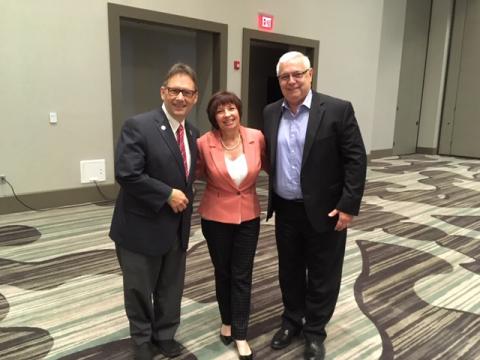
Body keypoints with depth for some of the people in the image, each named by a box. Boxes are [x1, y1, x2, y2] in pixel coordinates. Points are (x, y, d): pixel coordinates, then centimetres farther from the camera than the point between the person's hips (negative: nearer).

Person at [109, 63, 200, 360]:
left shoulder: (193, 134, 5)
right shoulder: (138, 126, -17)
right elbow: (126, 174, -24)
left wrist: (184, 198, 1)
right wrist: (168, 195, -21)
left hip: (177, 227, 6)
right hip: (142, 227, -5)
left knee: (171, 288, 20)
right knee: (140, 289, 15)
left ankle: (165, 335, 44)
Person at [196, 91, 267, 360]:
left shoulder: (257, 137, -9)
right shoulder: (204, 143, -14)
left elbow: (267, 164, 9)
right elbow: (198, 173, 4)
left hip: (249, 216, 1)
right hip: (216, 217, -1)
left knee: (242, 276, 6)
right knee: (223, 272, 16)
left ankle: (240, 335, 21)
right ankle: (227, 322, 38)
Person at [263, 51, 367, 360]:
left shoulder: (338, 110, -10)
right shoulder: (271, 113, 4)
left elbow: (356, 159, -11)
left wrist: (348, 206, -15)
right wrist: (273, 200, 6)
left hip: (324, 210, -4)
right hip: (285, 210, 4)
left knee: (322, 276, 11)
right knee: (289, 271, 18)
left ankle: (315, 332, 31)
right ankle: (292, 321, 39)